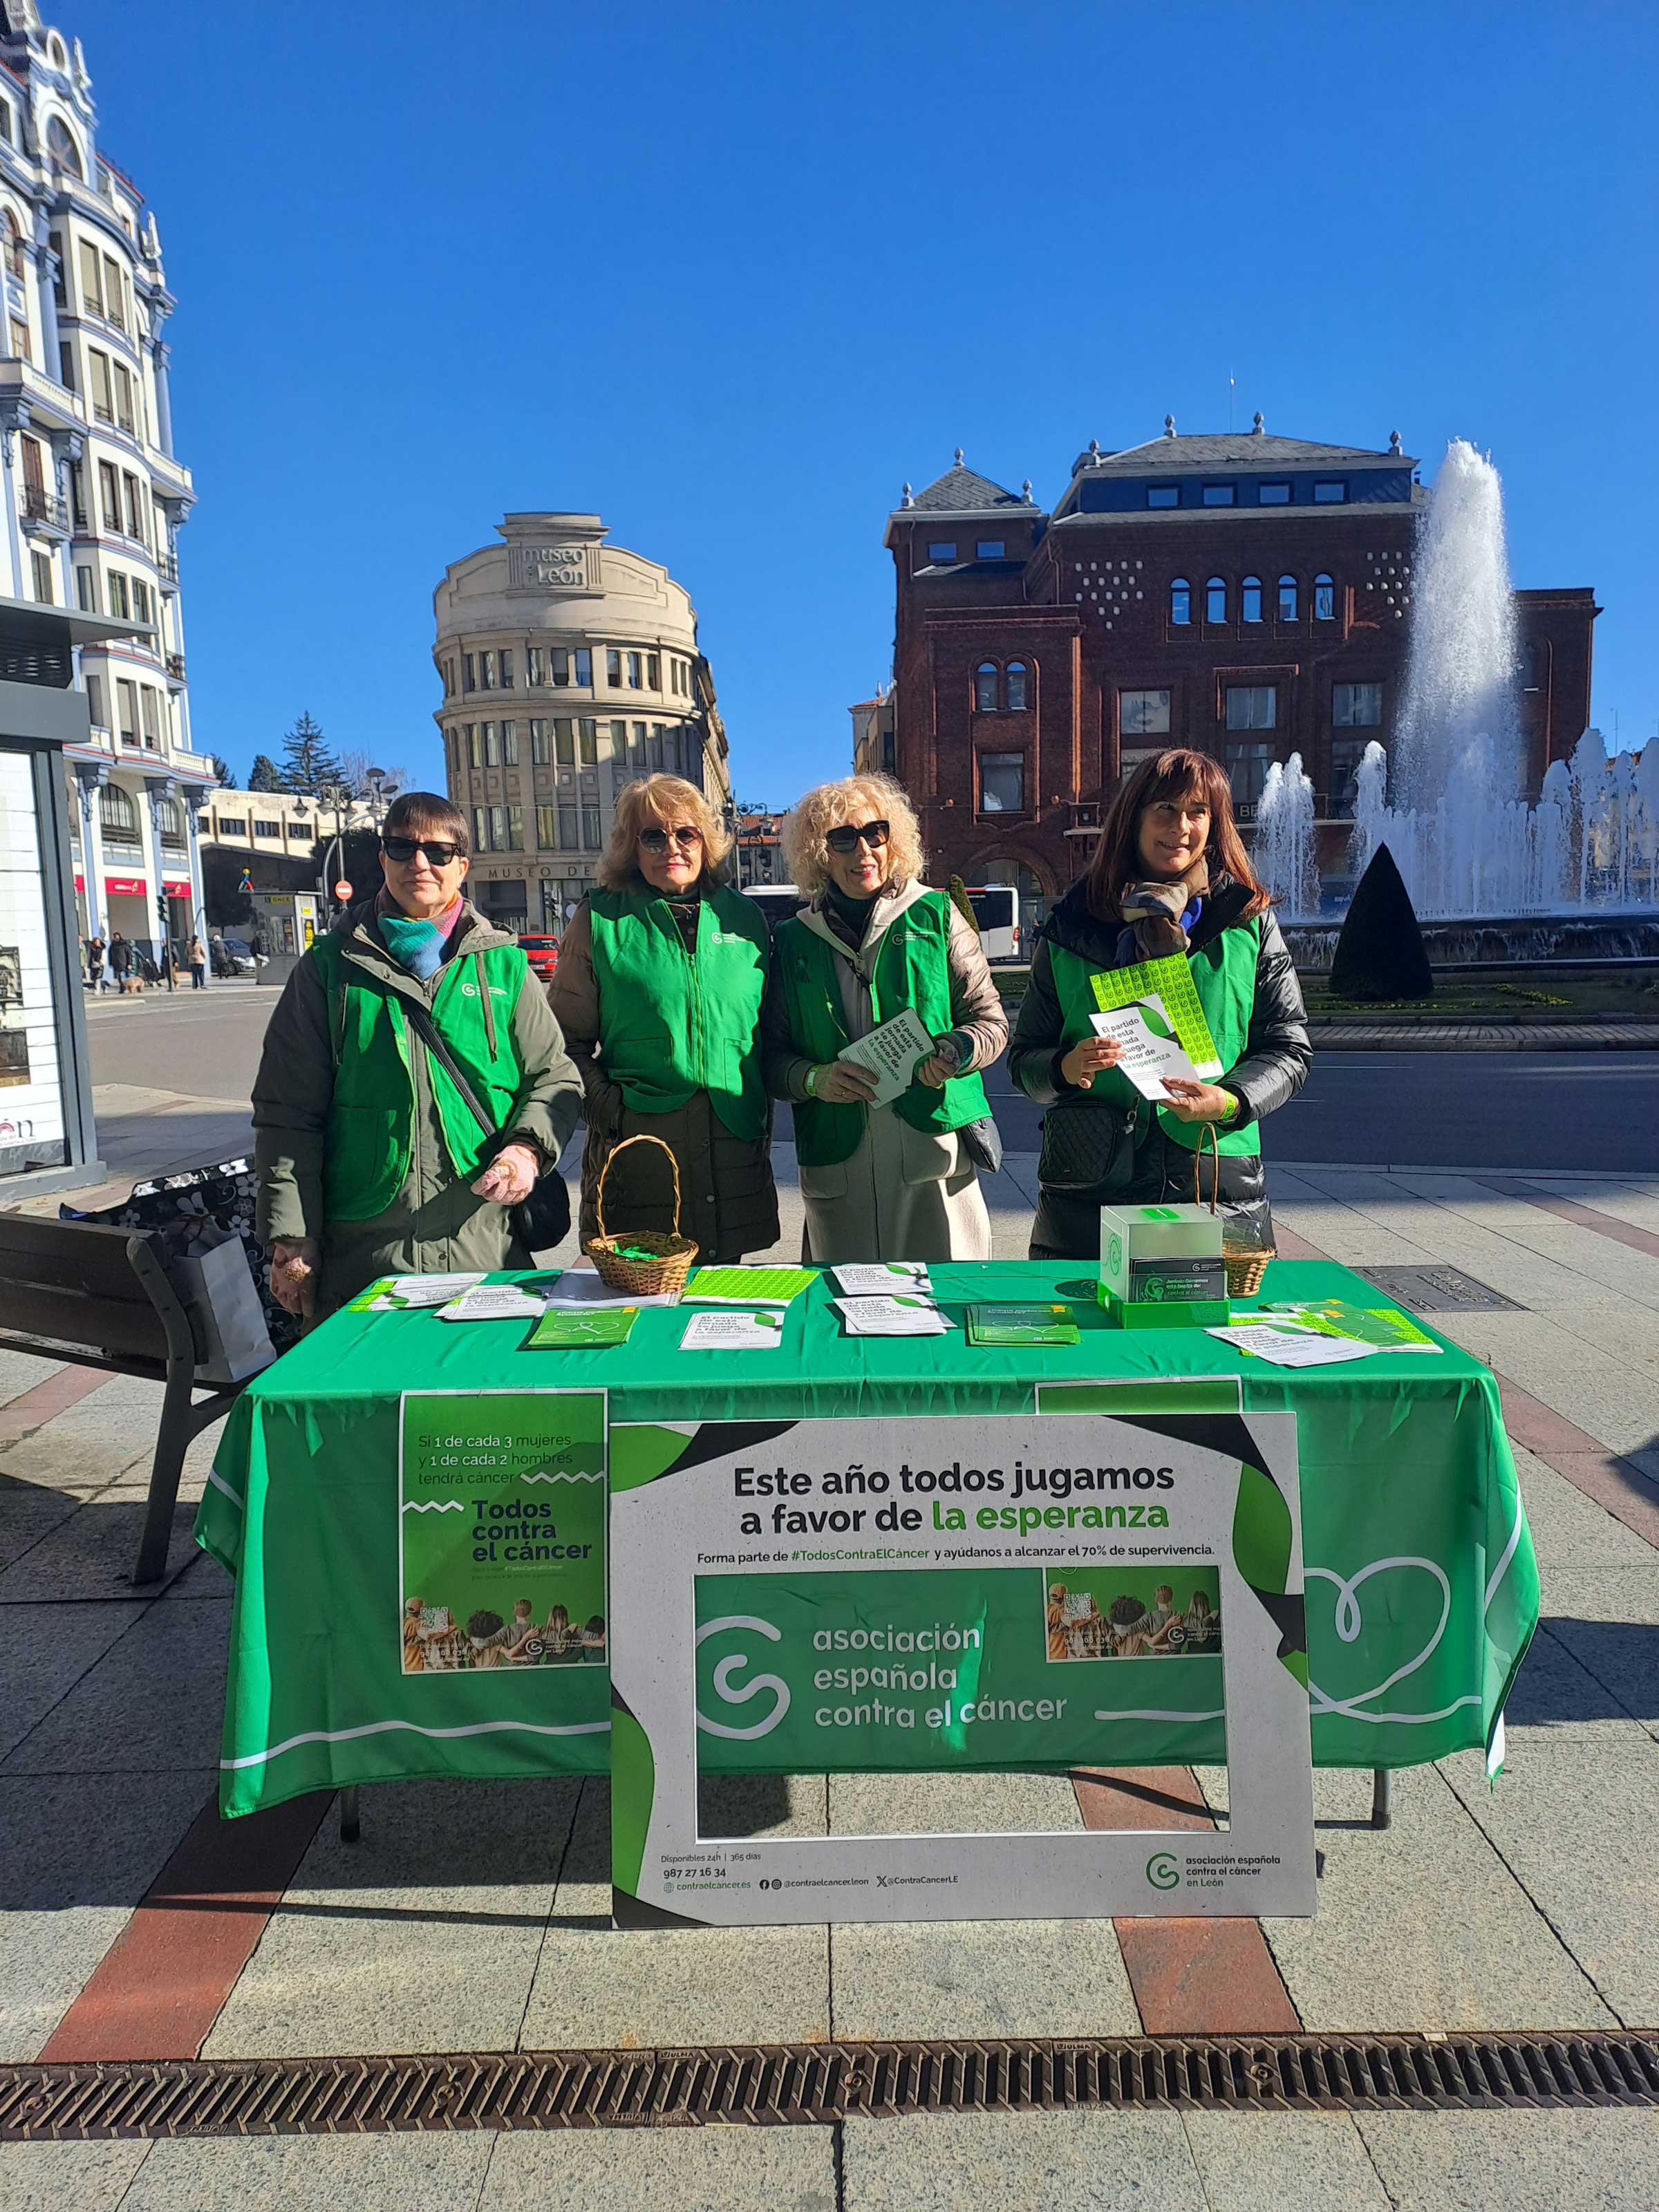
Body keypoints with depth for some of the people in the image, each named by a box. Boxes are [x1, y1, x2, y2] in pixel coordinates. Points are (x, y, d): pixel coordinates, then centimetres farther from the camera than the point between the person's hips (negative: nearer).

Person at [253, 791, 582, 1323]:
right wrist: (291, 1240, 0)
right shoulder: (331, 965, 7)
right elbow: (288, 1112, 6)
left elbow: (555, 1077, 12)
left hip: (484, 1242, 1)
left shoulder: (504, 965, 9)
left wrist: (528, 1147, -9)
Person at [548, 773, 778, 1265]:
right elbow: (568, 1037, 3)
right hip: (635, 1145, -3)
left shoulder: (744, 916, 10)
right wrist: (607, 1108, -10)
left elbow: (772, 1029, 15)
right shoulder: (600, 919, 1)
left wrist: (760, 1118, 8)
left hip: (736, 1145, 3)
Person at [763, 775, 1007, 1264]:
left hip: (937, 1150, -1)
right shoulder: (793, 941, 11)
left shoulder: (935, 915, 8)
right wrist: (814, 1079, -10)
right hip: (837, 1166, 1)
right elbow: (773, 1057, 10)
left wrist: (953, 1052, -13)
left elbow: (990, 1019, 7)